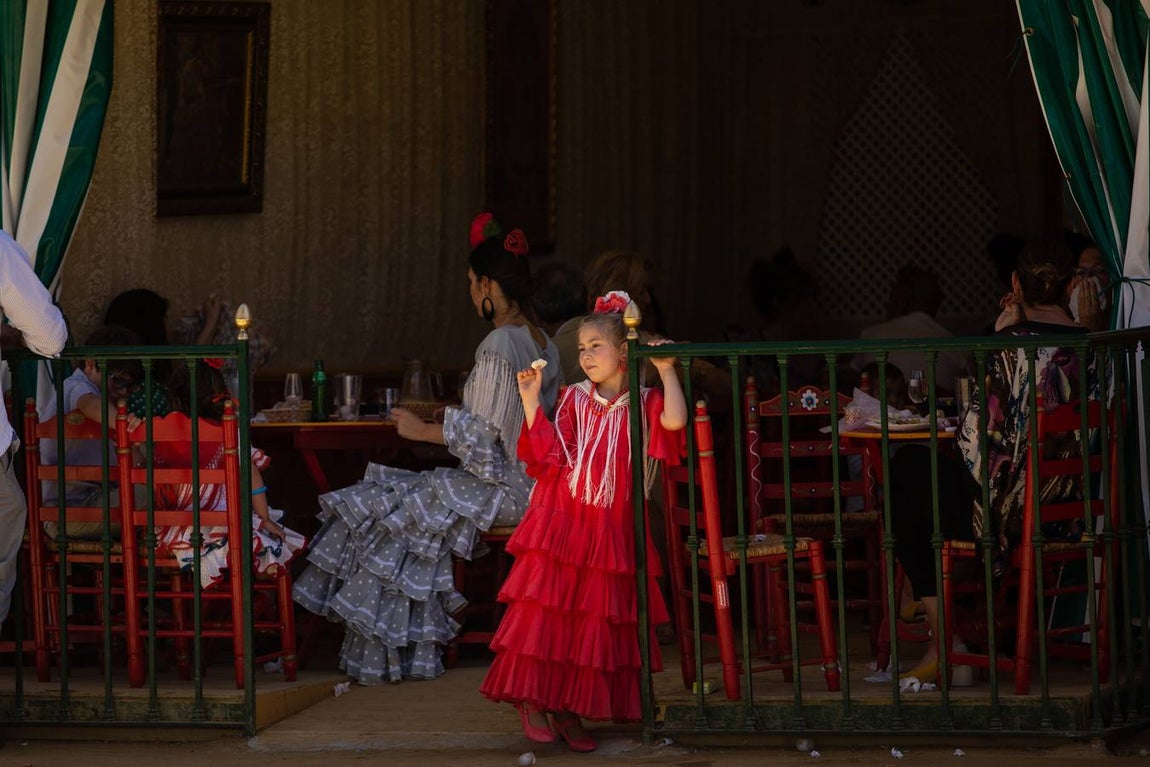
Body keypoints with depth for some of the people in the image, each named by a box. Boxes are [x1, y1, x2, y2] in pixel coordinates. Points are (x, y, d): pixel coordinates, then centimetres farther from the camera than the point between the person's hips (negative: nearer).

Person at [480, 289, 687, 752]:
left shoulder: (643, 404, 2)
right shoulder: (574, 399, 4)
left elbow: (675, 420, -20)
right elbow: (550, 456, -5)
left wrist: (665, 370, -16)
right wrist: (531, 402, -10)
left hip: (611, 531, 1)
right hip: (561, 523, -1)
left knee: (596, 621, 4)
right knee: (548, 612, -5)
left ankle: (569, 711, 11)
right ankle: (532, 702, 2)